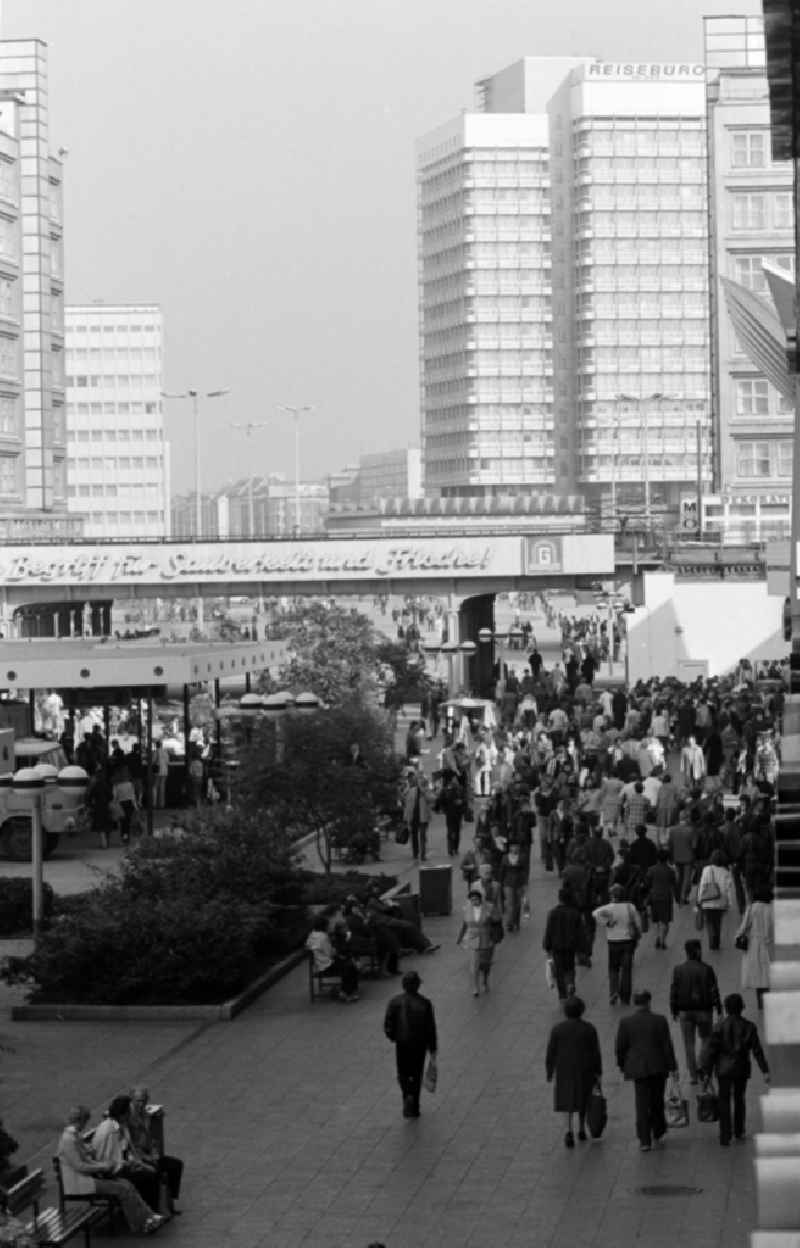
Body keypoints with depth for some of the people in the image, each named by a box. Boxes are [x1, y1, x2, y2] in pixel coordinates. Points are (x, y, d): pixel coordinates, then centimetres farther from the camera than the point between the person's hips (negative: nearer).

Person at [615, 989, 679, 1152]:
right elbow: (667, 1046, -7)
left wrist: (622, 1066, 13)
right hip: (658, 1067, 0)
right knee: (657, 1102, 18)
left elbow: (620, 1047, -1)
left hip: (638, 1068, 0)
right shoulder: (660, 1021, -9)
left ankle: (645, 1141, -1)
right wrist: (672, 1067, 0)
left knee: (642, 1104, 4)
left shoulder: (625, 1023, -7)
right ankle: (658, 1133, 32)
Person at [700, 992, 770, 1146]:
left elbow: (710, 1051, -10)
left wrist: (707, 1072, -3)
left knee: (724, 1102, 6)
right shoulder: (749, 1027, -6)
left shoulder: (719, 1027, -11)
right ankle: (739, 1131, 31)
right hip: (742, 1069, 2)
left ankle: (725, 1137, -1)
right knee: (739, 1099, 22)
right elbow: (757, 1051, -6)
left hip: (724, 1069, -2)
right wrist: (765, 1071, -2)